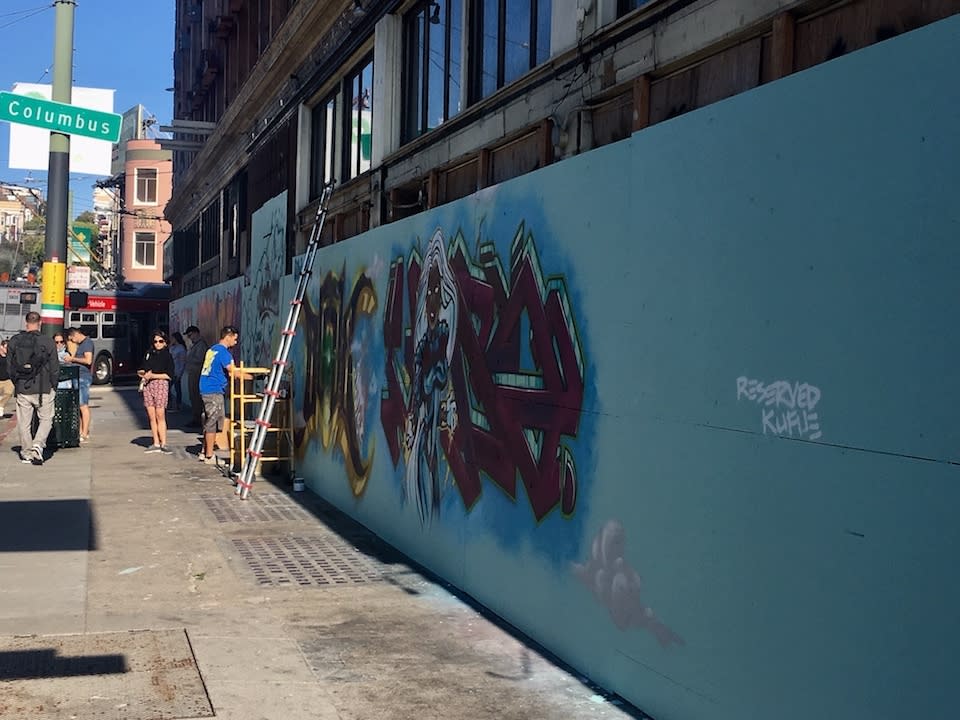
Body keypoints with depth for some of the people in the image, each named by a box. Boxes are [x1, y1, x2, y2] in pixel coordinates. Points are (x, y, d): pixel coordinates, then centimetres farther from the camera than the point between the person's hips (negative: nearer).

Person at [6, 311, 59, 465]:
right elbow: (54, 368, -5)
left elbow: (9, 367, 5)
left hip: (22, 390, 2)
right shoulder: (48, 342, -8)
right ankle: (37, 446, -9)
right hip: (43, 389, -2)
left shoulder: (14, 341, 0)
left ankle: (26, 453, 16)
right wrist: (53, 387, 9)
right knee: (46, 420, 10)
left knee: (24, 423, 11)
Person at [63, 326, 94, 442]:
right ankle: (80, 432, 16)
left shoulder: (87, 342, -10)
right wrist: (70, 359, 12)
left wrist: (72, 359, -12)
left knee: (83, 406, -8)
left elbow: (88, 360, -21)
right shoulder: (80, 344, 20)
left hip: (84, 377, -10)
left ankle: (85, 435, -7)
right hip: (78, 377, 10)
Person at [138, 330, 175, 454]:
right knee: (151, 416, 5)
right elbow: (140, 370, 19)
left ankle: (163, 444, -5)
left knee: (160, 415, -8)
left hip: (161, 385, -5)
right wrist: (143, 373, -3)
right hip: (148, 386, 5)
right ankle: (156, 444, 10)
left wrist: (153, 375, -12)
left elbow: (169, 375, -9)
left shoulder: (167, 356, -1)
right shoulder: (149, 353, 14)